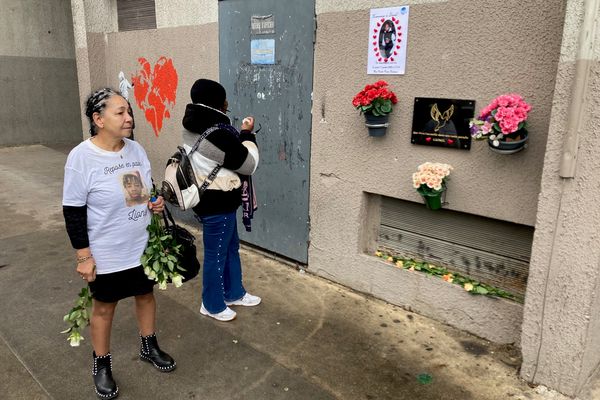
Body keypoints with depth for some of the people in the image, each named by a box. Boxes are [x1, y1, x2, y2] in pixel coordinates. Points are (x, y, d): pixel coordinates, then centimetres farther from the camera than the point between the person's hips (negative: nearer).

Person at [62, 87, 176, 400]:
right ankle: (101, 365, 36)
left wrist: (156, 202, -8)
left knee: (146, 294, 20)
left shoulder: (135, 149, -3)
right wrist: (84, 256, -13)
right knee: (104, 306, 13)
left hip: (143, 245, 5)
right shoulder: (81, 157, -19)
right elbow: (73, 211, -14)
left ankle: (149, 347, 43)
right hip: (107, 254, -5)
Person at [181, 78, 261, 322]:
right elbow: (249, 164, -18)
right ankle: (212, 305, 26)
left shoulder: (196, 127, 4)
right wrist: (247, 134, -6)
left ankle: (234, 293, 40)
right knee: (216, 254, 7)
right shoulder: (217, 134, -27)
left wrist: (240, 134, 4)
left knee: (231, 247, 23)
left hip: (212, 199, 10)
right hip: (217, 204, -10)